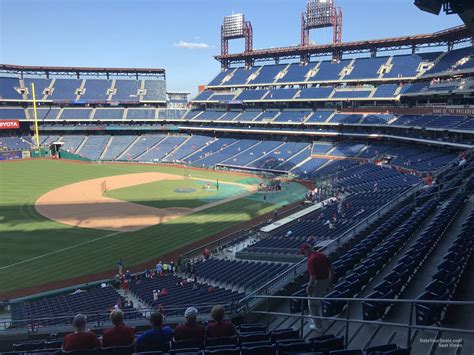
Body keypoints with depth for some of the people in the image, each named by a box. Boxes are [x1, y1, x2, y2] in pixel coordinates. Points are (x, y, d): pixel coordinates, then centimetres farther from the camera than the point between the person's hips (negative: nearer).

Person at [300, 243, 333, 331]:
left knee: (312, 303, 9)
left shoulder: (311, 260, -21)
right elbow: (331, 269, 9)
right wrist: (330, 281, 18)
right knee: (318, 302, 28)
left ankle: (318, 325, 17)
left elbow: (313, 276, -24)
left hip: (318, 282, -9)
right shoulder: (322, 255, 4)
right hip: (326, 281, 9)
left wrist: (309, 287, -12)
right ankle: (316, 319, 43)